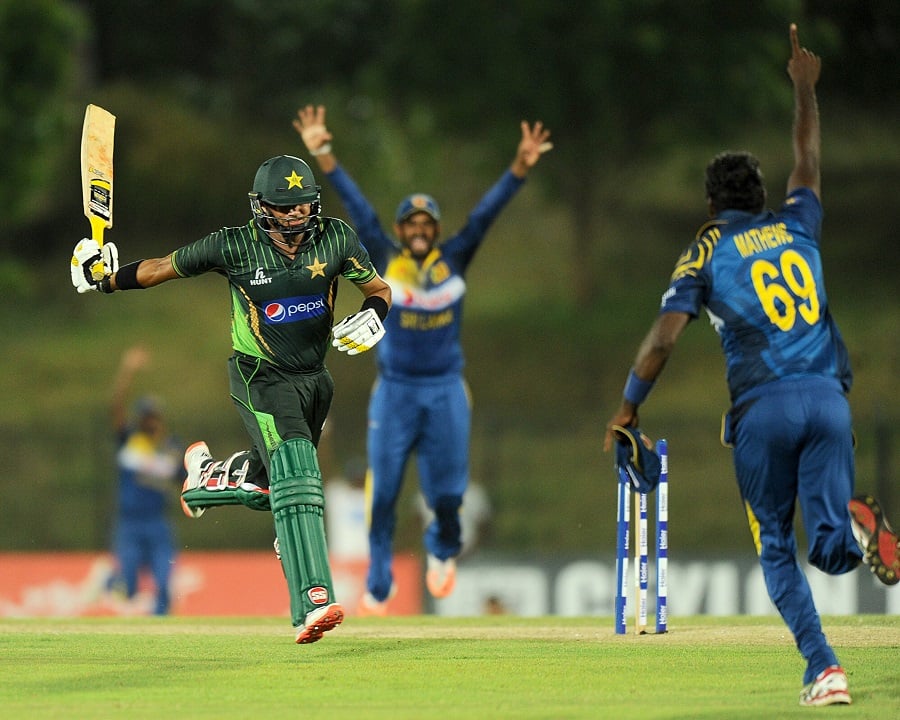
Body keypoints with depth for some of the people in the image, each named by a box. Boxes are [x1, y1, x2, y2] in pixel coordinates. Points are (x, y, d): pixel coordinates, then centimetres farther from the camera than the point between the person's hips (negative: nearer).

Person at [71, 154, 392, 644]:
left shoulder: (335, 239, -6)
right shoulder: (234, 247, -14)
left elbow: (378, 288, 5)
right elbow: (164, 268, -2)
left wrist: (372, 316, -16)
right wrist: (104, 279, -5)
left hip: (314, 378, 5)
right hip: (262, 379, -5)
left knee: (266, 486, 16)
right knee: (294, 475, -25)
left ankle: (207, 476, 51)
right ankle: (312, 603, -34)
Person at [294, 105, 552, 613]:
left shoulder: (454, 261, 1)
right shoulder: (386, 261, 0)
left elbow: (486, 213, -7)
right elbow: (359, 208, -7)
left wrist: (520, 168, -18)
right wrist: (324, 156, -13)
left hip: (445, 390, 0)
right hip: (395, 390, 0)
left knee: (448, 491, 0)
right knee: (383, 494, -1)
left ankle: (444, 550, 33)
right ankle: (378, 586, 12)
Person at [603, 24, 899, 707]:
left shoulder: (708, 252, 6)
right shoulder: (797, 227, 17)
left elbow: (663, 338, -3)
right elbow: (809, 163, 36)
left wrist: (628, 408, 6)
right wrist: (805, 89, 48)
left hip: (763, 407, -3)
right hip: (829, 398, 3)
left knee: (776, 548, 8)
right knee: (831, 549, 1)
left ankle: (823, 667, -6)